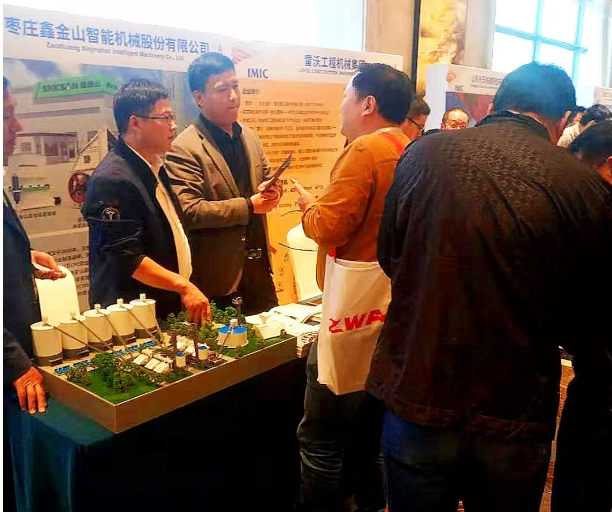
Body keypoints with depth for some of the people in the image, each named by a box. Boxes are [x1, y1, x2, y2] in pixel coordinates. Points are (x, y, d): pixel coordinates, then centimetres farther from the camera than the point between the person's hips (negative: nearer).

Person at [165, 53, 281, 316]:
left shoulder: (249, 136, 9)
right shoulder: (183, 148, -14)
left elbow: (266, 179, 19)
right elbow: (188, 211, -21)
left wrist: (271, 191, -6)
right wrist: (248, 206, -20)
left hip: (259, 267, 7)